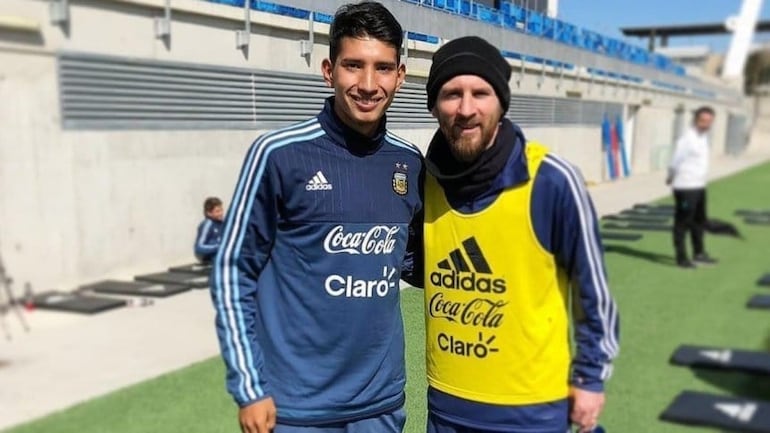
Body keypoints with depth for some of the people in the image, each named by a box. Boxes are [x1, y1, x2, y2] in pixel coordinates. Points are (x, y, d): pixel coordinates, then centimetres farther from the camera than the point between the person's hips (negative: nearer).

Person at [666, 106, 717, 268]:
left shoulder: (703, 137, 12)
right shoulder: (687, 138, -17)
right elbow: (675, 162, -17)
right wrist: (672, 178, -1)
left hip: (699, 186, 9)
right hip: (685, 187, -9)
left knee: (699, 221, 19)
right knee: (682, 222, -2)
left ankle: (699, 253, 33)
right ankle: (681, 257, 6)